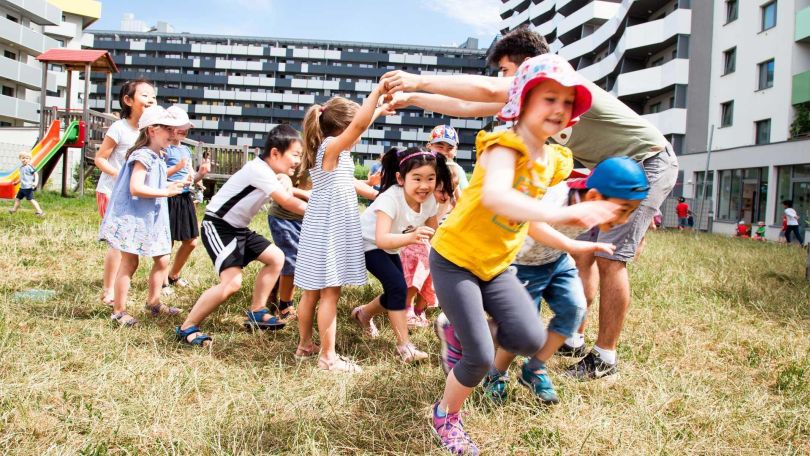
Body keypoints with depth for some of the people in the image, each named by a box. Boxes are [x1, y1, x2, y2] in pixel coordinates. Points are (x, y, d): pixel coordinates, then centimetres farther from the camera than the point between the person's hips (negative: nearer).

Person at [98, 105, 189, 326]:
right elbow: (136, 188, -26)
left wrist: (170, 188, 7)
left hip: (151, 219, 9)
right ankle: (119, 311, 7)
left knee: (162, 261, 12)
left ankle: (153, 302, 25)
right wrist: (165, 192, -23)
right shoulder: (143, 156, -16)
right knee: (129, 262, -3)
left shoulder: (157, 158, 14)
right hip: (133, 218, -9)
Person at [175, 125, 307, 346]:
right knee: (232, 282, -21)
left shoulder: (268, 171, 8)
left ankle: (256, 312, 20)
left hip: (238, 228, 10)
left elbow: (287, 197, 7)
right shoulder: (258, 170, -22)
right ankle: (186, 328, -7)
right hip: (217, 227, -10)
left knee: (276, 258, 9)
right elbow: (288, 203, -23)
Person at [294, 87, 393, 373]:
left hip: (321, 229, 10)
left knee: (311, 292, 15)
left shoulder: (326, 148, 12)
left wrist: (379, 110, 32)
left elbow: (356, 124, 28)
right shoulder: (332, 147, -14)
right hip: (330, 231, -9)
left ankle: (305, 345, 27)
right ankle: (328, 357, 2)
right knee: (330, 294, -4)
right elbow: (359, 124, -30)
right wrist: (377, 90, -24)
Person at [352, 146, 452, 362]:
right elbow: (381, 239, -48)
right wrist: (411, 237, -63)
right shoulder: (391, 199, -36)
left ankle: (363, 313, 39)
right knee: (397, 286, -20)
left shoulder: (430, 201, -16)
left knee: (396, 291, 9)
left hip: (390, 247, 7)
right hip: (366, 243, -7)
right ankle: (404, 345, -8)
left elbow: (434, 234, 0)